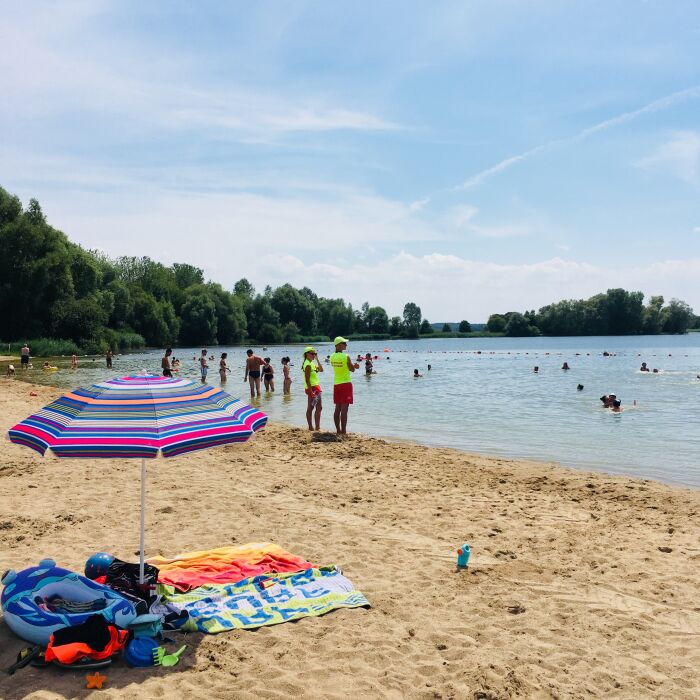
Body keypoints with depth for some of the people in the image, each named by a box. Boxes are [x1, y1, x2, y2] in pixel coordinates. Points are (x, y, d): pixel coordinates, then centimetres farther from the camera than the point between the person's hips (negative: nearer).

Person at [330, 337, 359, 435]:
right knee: (344, 409, -5)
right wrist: (354, 365, 16)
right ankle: (343, 431, -6)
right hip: (346, 383, -6)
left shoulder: (332, 357, 5)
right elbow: (352, 369, -5)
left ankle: (338, 431, 15)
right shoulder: (346, 357, -15)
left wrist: (353, 365, 16)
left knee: (337, 408, 12)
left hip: (336, 384, 6)